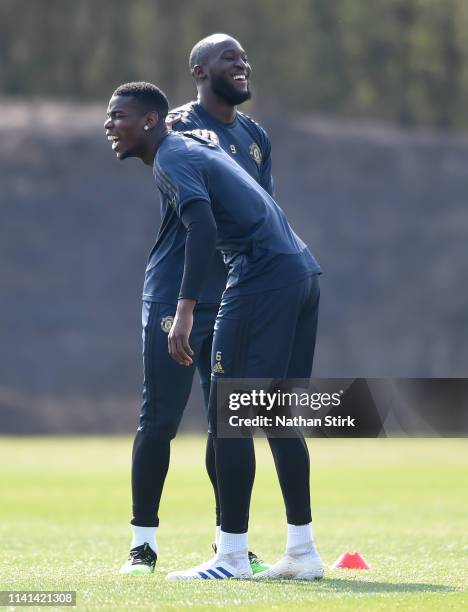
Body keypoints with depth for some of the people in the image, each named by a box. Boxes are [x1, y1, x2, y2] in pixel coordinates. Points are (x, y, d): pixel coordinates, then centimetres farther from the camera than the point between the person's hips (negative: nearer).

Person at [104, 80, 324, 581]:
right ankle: (302, 552, 15)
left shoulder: (171, 158, -6)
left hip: (262, 278, -10)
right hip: (304, 273, 10)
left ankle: (232, 556, -7)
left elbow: (204, 225, -23)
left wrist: (184, 309, -30)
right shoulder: (196, 145, 23)